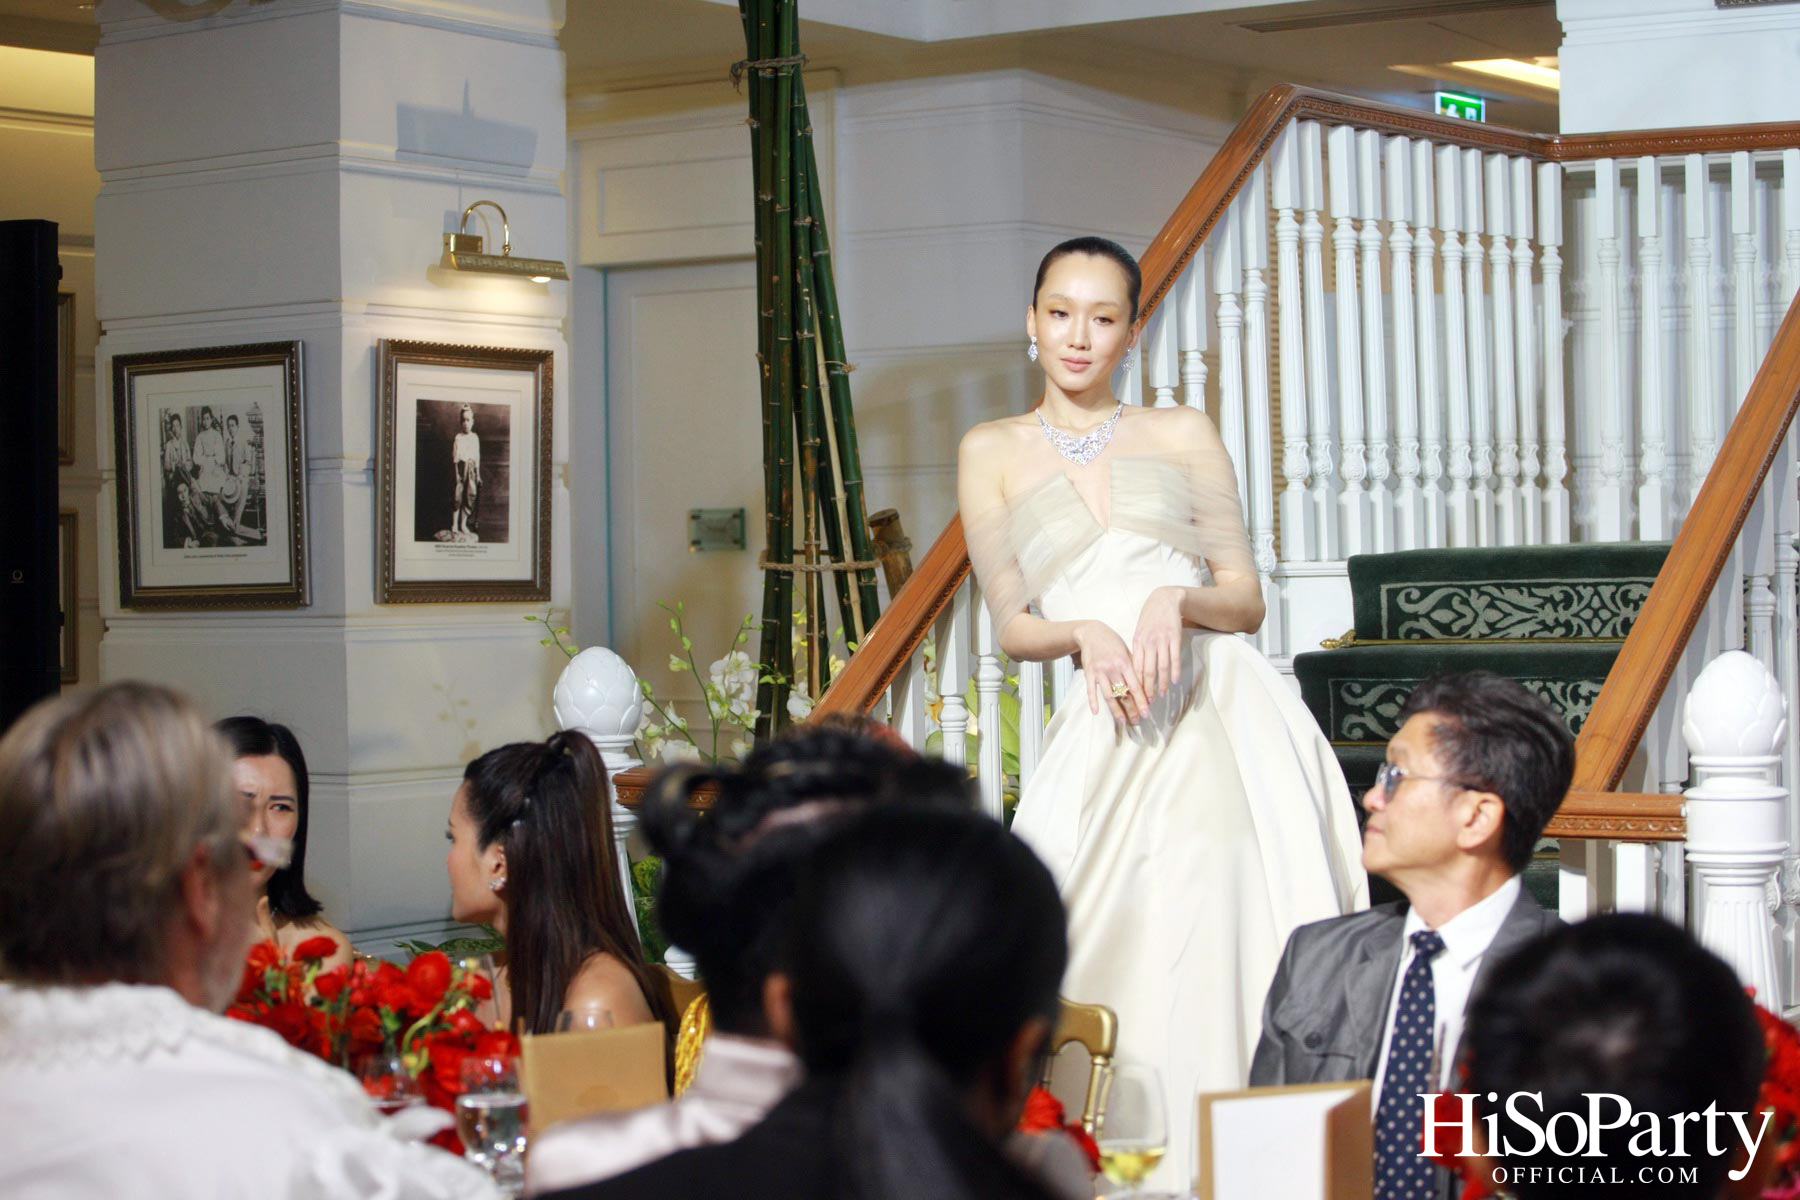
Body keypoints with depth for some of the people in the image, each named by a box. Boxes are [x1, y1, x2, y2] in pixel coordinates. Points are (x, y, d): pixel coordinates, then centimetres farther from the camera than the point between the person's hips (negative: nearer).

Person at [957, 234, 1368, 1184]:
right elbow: (1011, 626, 8)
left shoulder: (1184, 435, 14)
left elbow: (1246, 598, 9)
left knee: (1231, 936, -9)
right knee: (1123, 954, -10)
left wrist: (1175, 601, -13)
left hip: (1221, 706, 0)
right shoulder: (993, 452, 13)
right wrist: (1087, 633, -13)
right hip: (1108, 725, 0)